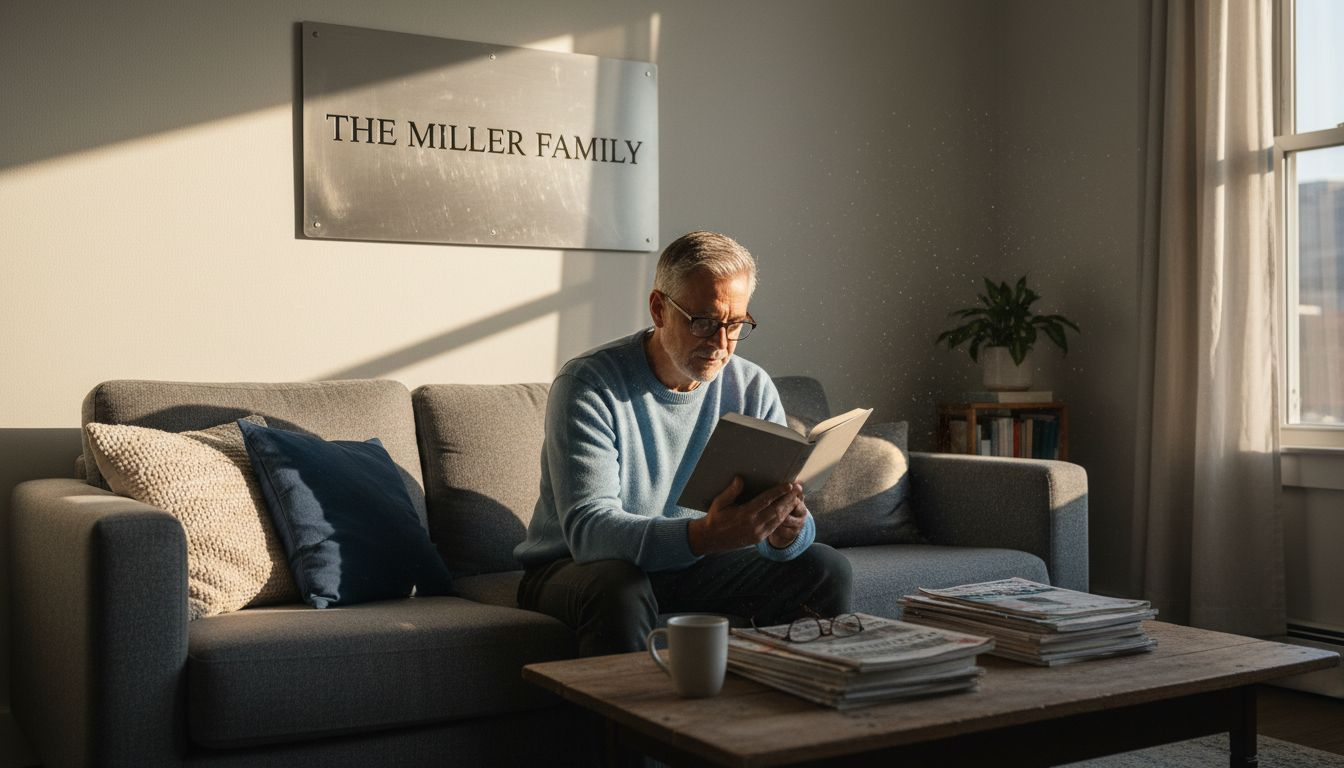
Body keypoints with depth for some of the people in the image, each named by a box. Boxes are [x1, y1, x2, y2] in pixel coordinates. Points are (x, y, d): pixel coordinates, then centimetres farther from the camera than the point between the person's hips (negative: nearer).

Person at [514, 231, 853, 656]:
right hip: (577, 568, -4)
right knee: (620, 587, -38)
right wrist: (703, 535, -47)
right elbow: (589, 529, -30)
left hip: (693, 566, 5)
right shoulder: (587, 385, -19)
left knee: (827, 568, -12)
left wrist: (785, 531, -32)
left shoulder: (752, 389, -3)